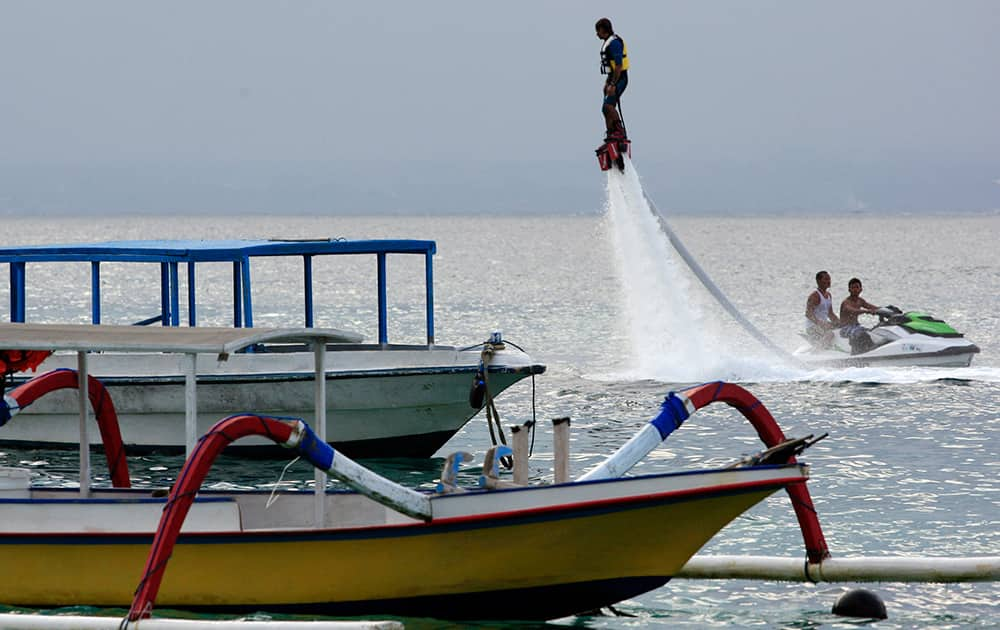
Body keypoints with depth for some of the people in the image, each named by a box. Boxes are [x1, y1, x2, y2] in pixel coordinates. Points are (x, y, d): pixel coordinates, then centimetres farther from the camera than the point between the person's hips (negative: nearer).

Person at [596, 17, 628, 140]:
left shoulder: (614, 42, -17)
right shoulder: (608, 42, 16)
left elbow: (618, 66, -23)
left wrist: (612, 84, -24)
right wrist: (608, 82, 23)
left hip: (619, 79, -11)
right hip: (614, 79, 11)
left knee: (608, 105, -22)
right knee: (607, 109, 10)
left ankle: (620, 131, -18)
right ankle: (611, 136, 14)